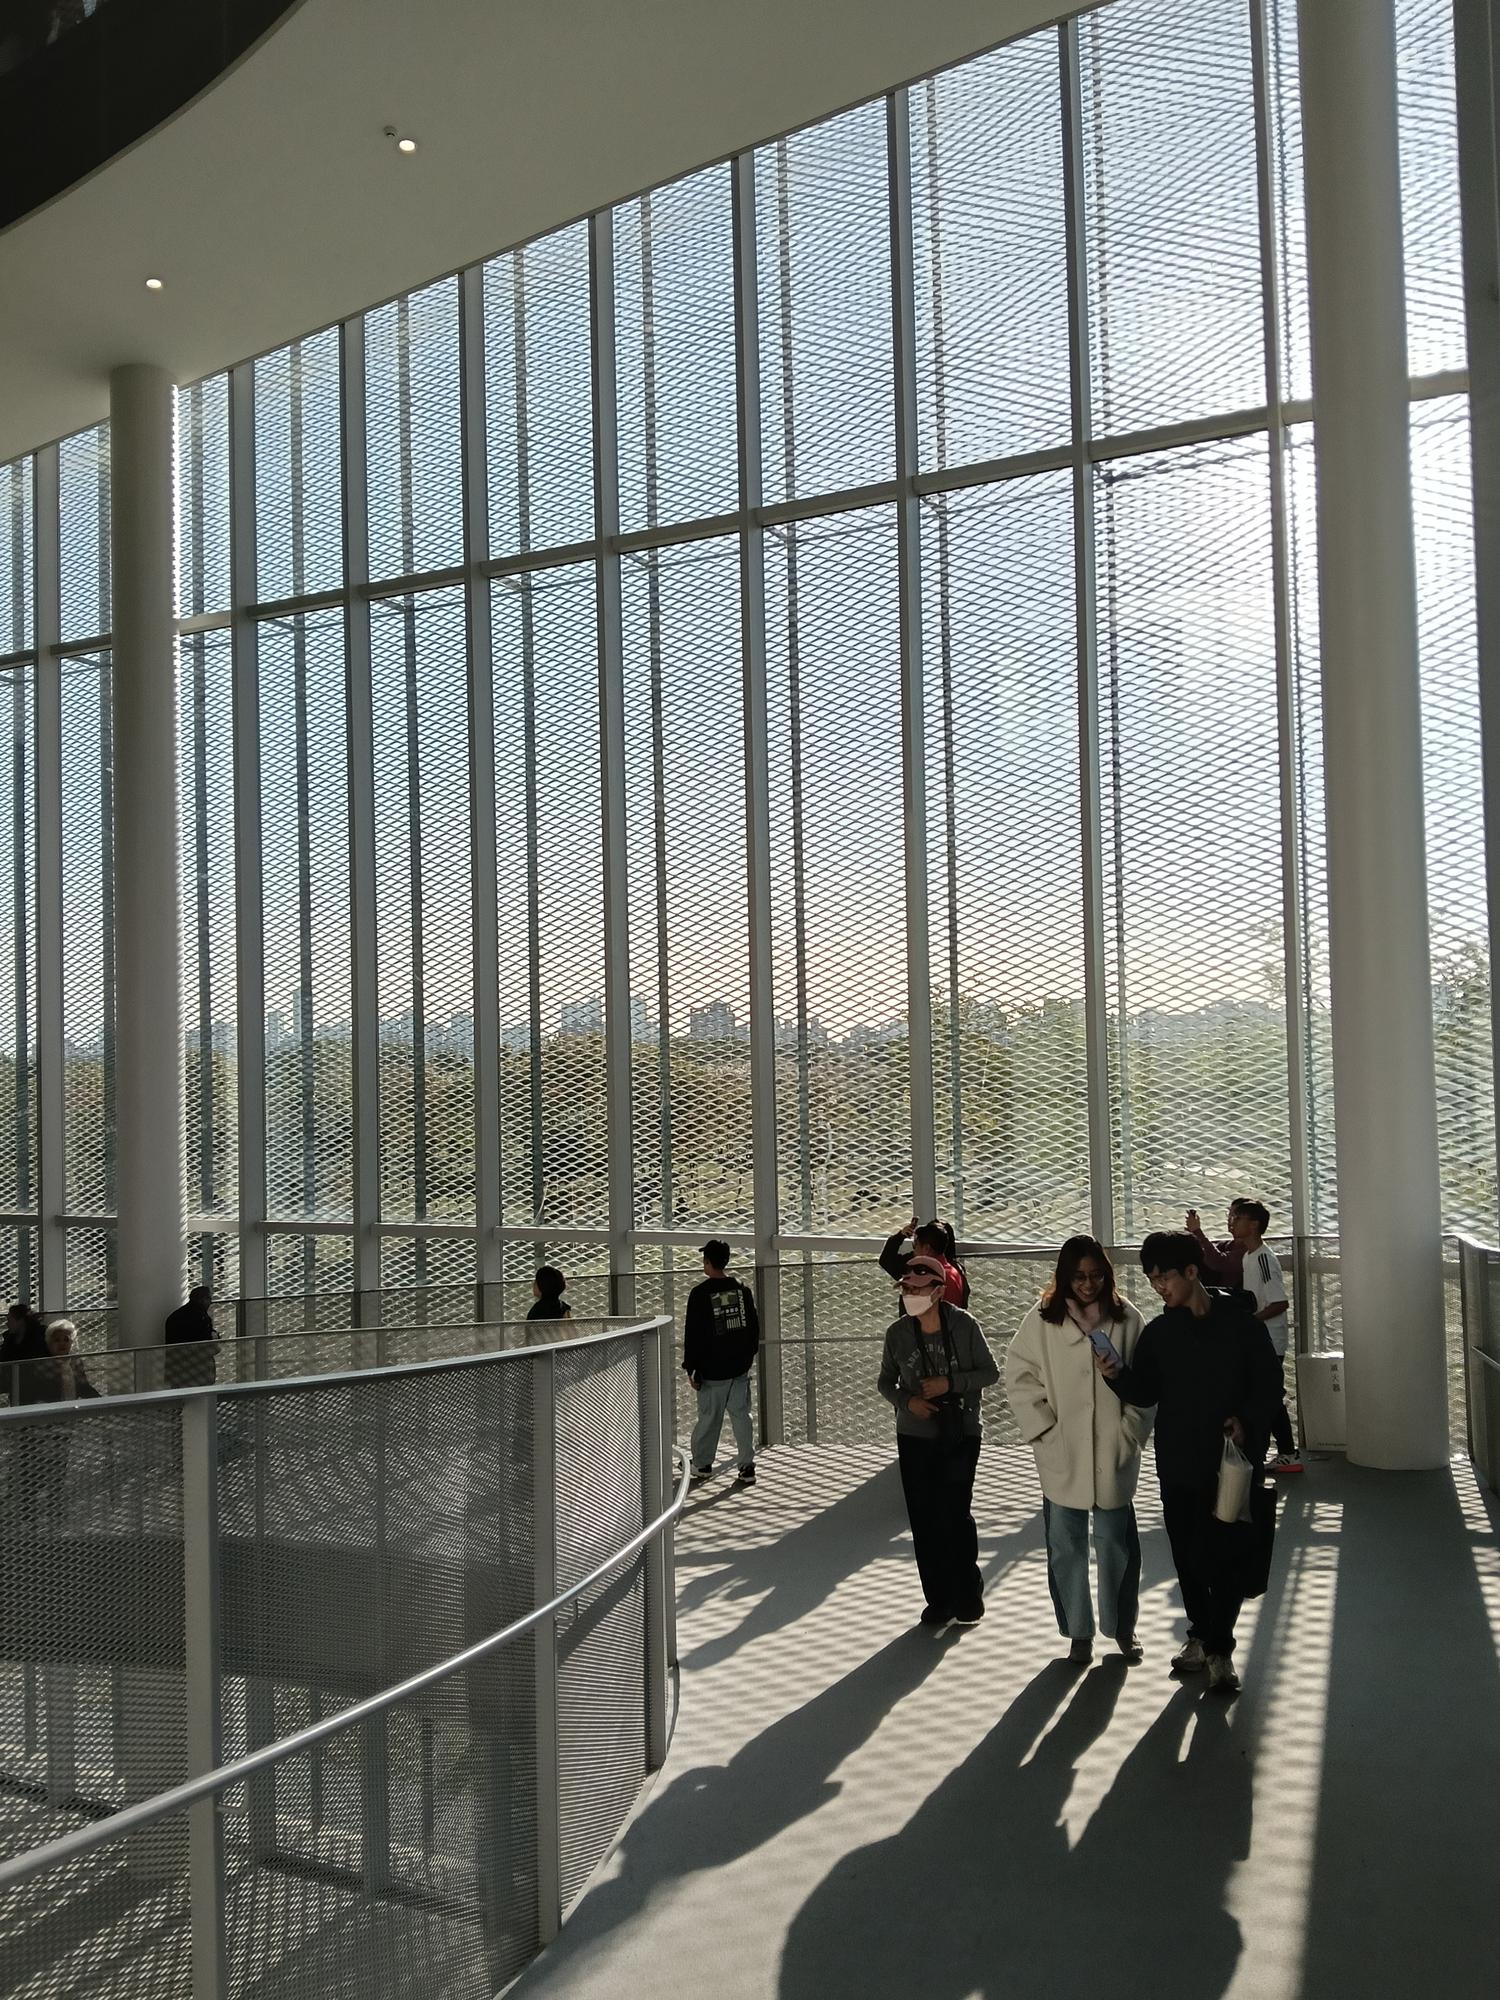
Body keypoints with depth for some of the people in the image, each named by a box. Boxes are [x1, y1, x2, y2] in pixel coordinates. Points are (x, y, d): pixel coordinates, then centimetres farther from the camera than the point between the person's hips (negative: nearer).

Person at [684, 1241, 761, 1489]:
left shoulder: (700, 1293, -13)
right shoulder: (742, 1289, 2)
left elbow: (693, 1334, -11)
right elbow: (754, 1326, 11)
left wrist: (691, 1368, -4)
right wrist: (749, 1354, 23)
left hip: (712, 1370, -4)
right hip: (740, 1367, 4)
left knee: (709, 1418, 7)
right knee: (741, 1415, 9)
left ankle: (702, 1466, 21)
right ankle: (747, 1467, 8)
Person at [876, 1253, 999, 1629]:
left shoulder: (964, 1325, -10)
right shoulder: (897, 1333, -3)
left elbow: (990, 1372, -2)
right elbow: (885, 1381, 9)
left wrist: (950, 1382, -16)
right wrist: (906, 1401, -11)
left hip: (961, 1433, -3)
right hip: (915, 1436, 3)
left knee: (954, 1513, -7)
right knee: (923, 1518, 4)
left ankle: (967, 1595, 13)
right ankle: (938, 1598, 18)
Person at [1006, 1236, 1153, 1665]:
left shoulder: (1126, 1319, -3)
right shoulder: (1042, 1320, -4)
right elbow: (1020, 1376, 0)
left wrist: (1131, 1431, -6)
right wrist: (1042, 1430, -5)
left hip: (1114, 1454, 0)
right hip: (1062, 1456, 0)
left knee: (1116, 1543, 10)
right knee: (1066, 1546, 8)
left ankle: (1122, 1627, 28)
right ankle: (1078, 1630, 23)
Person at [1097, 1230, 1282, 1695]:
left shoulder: (1239, 1321, -4)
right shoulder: (1158, 1332, 5)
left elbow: (1269, 1382, 0)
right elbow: (1145, 1392, 5)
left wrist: (1246, 1421, -14)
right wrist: (1117, 1375, -14)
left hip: (1231, 1459, -3)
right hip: (1178, 1461, 3)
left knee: (1226, 1553, -3)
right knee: (1188, 1553, 11)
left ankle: (1219, 1648, 7)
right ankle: (1201, 1635, 26)